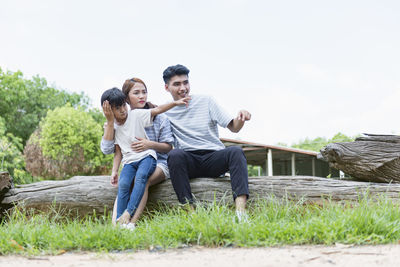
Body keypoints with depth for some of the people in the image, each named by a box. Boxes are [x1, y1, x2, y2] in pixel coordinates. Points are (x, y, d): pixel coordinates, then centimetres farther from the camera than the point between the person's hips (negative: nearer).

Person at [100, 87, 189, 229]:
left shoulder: (136, 115, 0)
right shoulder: (112, 127, 9)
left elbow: (157, 110, -5)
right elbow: (118, 152, 13)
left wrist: (176, 103, -16)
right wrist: (114, 171, 5)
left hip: (146, 156, -3)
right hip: (129, 161, 3)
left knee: (141, 176, -34)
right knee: (123, 184, -25)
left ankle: (128, 214, -40)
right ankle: (119, 221, -26)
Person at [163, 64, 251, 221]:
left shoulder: (205, 101, 8)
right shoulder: (165, 111, 9)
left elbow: (233, 127, 6)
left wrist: (240, 119, -18)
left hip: (214, 158, 0)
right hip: (188, 161, 0)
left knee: (236, 152, -29)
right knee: (175, 154, -33)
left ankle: (240, 210, -47)